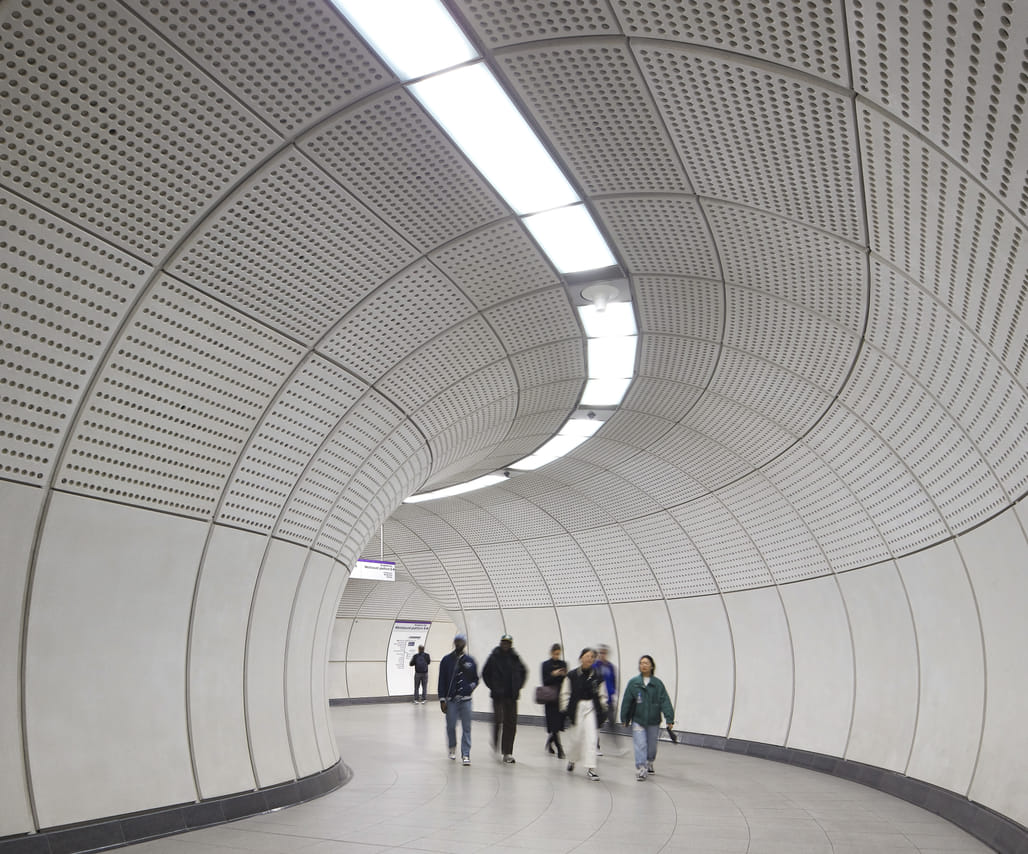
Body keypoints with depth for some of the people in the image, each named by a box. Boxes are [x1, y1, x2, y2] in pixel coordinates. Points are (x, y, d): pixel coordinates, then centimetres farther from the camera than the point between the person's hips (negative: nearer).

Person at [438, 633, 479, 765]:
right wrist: (442, 699, -3)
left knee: (466, 728, -2)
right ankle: (452, 747, 31)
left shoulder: (470, 661, 7)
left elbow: (476, 678, 17)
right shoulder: (447, 660, 2)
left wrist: (472, 686, -5)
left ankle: (465, 754, 3)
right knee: (450, 726, 5)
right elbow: (442, 681, 2)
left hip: (466, 700, 1)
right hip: (451, 700, -1)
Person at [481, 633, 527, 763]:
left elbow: (523, 672, 19)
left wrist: (518, 686, 9)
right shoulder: (494, 657, -3)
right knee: (498, 720, -10)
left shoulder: (515, 658, 5)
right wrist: (492, 687, -1)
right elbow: (485, 673, 6)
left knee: (511, 723, 3)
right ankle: (495, 746, 12)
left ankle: (507, 753, 10)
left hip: (512, 696, 3)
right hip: (498, 695, -3)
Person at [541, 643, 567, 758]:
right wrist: (553, 675, -18)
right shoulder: (546, 665, 1)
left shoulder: (563, 664, 9)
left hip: (561, 697, 3)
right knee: (554, 724, -6)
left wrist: (564, 675, -12)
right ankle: (559, 749, -1)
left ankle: (550, 741, 29)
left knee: (560, 722, 3)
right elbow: (545, 681, -4)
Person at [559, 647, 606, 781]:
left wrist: (603, 710, 6)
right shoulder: (572, 675, -3)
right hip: (576, 708, -1)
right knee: (575, 737, 7)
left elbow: (601, 695, 10)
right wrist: (565, 710, -3)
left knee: (591, 738, -7)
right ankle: (571, 760, 36)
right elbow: (565, 693, 1)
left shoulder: (597, 677, 3)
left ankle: (590, 768, -2)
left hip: (591, 709, 1)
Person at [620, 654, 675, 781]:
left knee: (652, 745, 14)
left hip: (653, 721, 1)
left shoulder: (658, 684, -2)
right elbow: (626, 701, 1)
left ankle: (649, 764, 39)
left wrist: (669, 719, -13)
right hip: (638, 720, -1)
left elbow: (665, 701, -5)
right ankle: (641, 770, -7)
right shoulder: (633, 682, -3)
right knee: (640, 745, -11)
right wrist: (624, 718, 2)